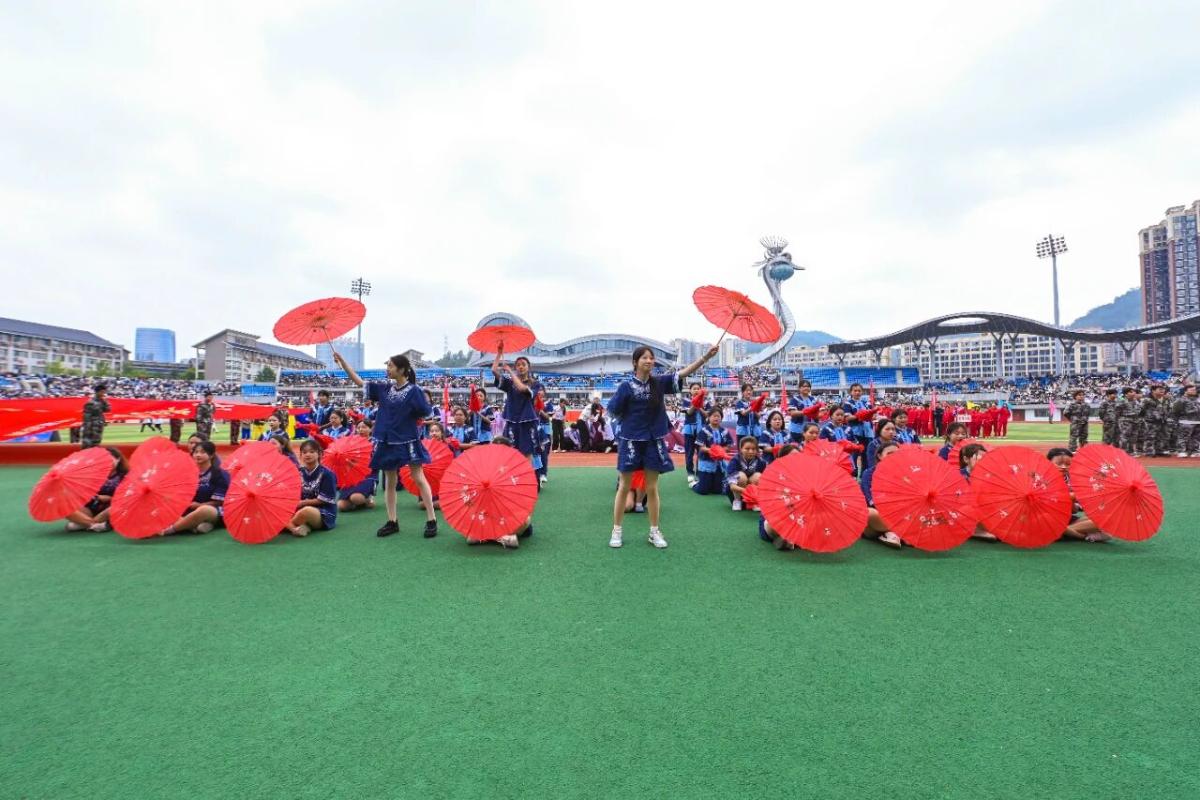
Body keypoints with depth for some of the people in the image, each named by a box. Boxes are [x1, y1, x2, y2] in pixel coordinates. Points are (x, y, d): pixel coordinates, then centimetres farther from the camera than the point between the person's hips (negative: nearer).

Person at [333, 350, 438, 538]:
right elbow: (358, 381, 9)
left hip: (408, 441, -5)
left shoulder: (414, 390, -10)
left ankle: (431, 520, 4)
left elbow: (426, 413, -8)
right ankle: (392, 522, 21)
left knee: (419, 479, -1)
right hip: (387, 441, 5)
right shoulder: (384, 387, 5)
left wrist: (408, 420, -6)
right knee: (390, 482, 10)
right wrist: (342, 360, 4)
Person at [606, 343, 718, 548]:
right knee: (624, 487, 7)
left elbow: (684, 372, -9)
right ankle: (616, 531, 19)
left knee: (652, 488, 10)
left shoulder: (659, 382, 1)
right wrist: (633, 421, -3)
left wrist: (706, 356, -19)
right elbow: (613, 412, -3)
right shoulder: (626, 386, -8)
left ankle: (654, 532, 21)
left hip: (654, 441, 3)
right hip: (631, 441, -2)